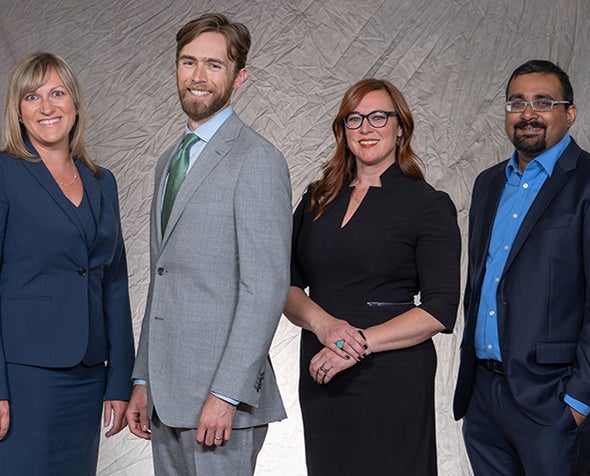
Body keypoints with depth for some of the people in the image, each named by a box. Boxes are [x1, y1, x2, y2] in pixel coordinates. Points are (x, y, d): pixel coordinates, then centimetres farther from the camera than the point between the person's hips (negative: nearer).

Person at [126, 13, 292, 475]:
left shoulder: (257, 160, -10)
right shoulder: (170, 160, 17)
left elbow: (267, 288, -16)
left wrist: (227, 394, -19)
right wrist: (144, 381, 15)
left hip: (218, 397, -8)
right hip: (167, 396, 8)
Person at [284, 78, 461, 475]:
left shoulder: (429, 205, -3)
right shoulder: (317, 200, 11)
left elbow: (440, 311, -9)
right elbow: (287, 286, 7)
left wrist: (360, 343, -17)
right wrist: (323, 323, -13)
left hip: (393, 380, -4)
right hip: (320, 378, 4)